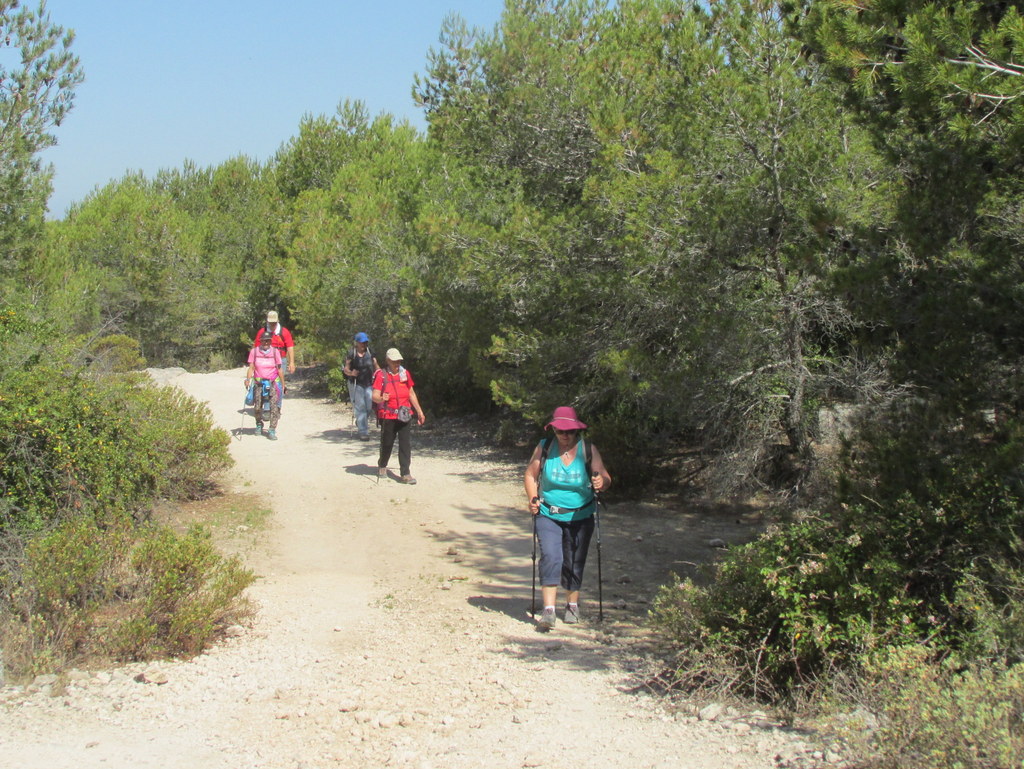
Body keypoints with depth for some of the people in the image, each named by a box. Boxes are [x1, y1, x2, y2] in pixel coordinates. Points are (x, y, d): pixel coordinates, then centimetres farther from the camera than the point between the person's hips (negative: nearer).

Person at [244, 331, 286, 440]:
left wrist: (283, 385, 7)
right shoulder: (254, 351, 1)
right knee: (257, 407, -5)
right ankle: (259, 424, 26)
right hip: (259, 382, 1)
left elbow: (279, 369, 6)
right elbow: (251, 367, 3)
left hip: (273, 382, -1)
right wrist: (248, 379, -13)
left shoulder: (275, 352, 0)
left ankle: (272, 430, -9)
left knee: (274, 405, -14)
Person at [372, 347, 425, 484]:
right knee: (387, 443, 8)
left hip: (404, 415, 4)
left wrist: (419, 411, 18)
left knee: (405, 444, -2)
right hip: (388, 416, -4)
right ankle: (382, 466, 35)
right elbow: (375, 396, -13)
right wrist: (381, 398, -36)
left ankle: (405, 474, 0)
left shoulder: (405, 373, 7)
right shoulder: (381, 375, -8)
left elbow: (411, 394, 18)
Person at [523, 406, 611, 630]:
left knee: (575, 563, 11)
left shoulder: (589, 450, -8)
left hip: (580, 517, 1)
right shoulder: (544, 448, -7)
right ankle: (548, 609, -19)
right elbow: (530, 475, 2)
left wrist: (601, 482, -36)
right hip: (548, 516, -1)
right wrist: (533, 498, -13)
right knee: (551, 557, -18)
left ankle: (572, 605, 31)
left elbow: (605, 478, -12)